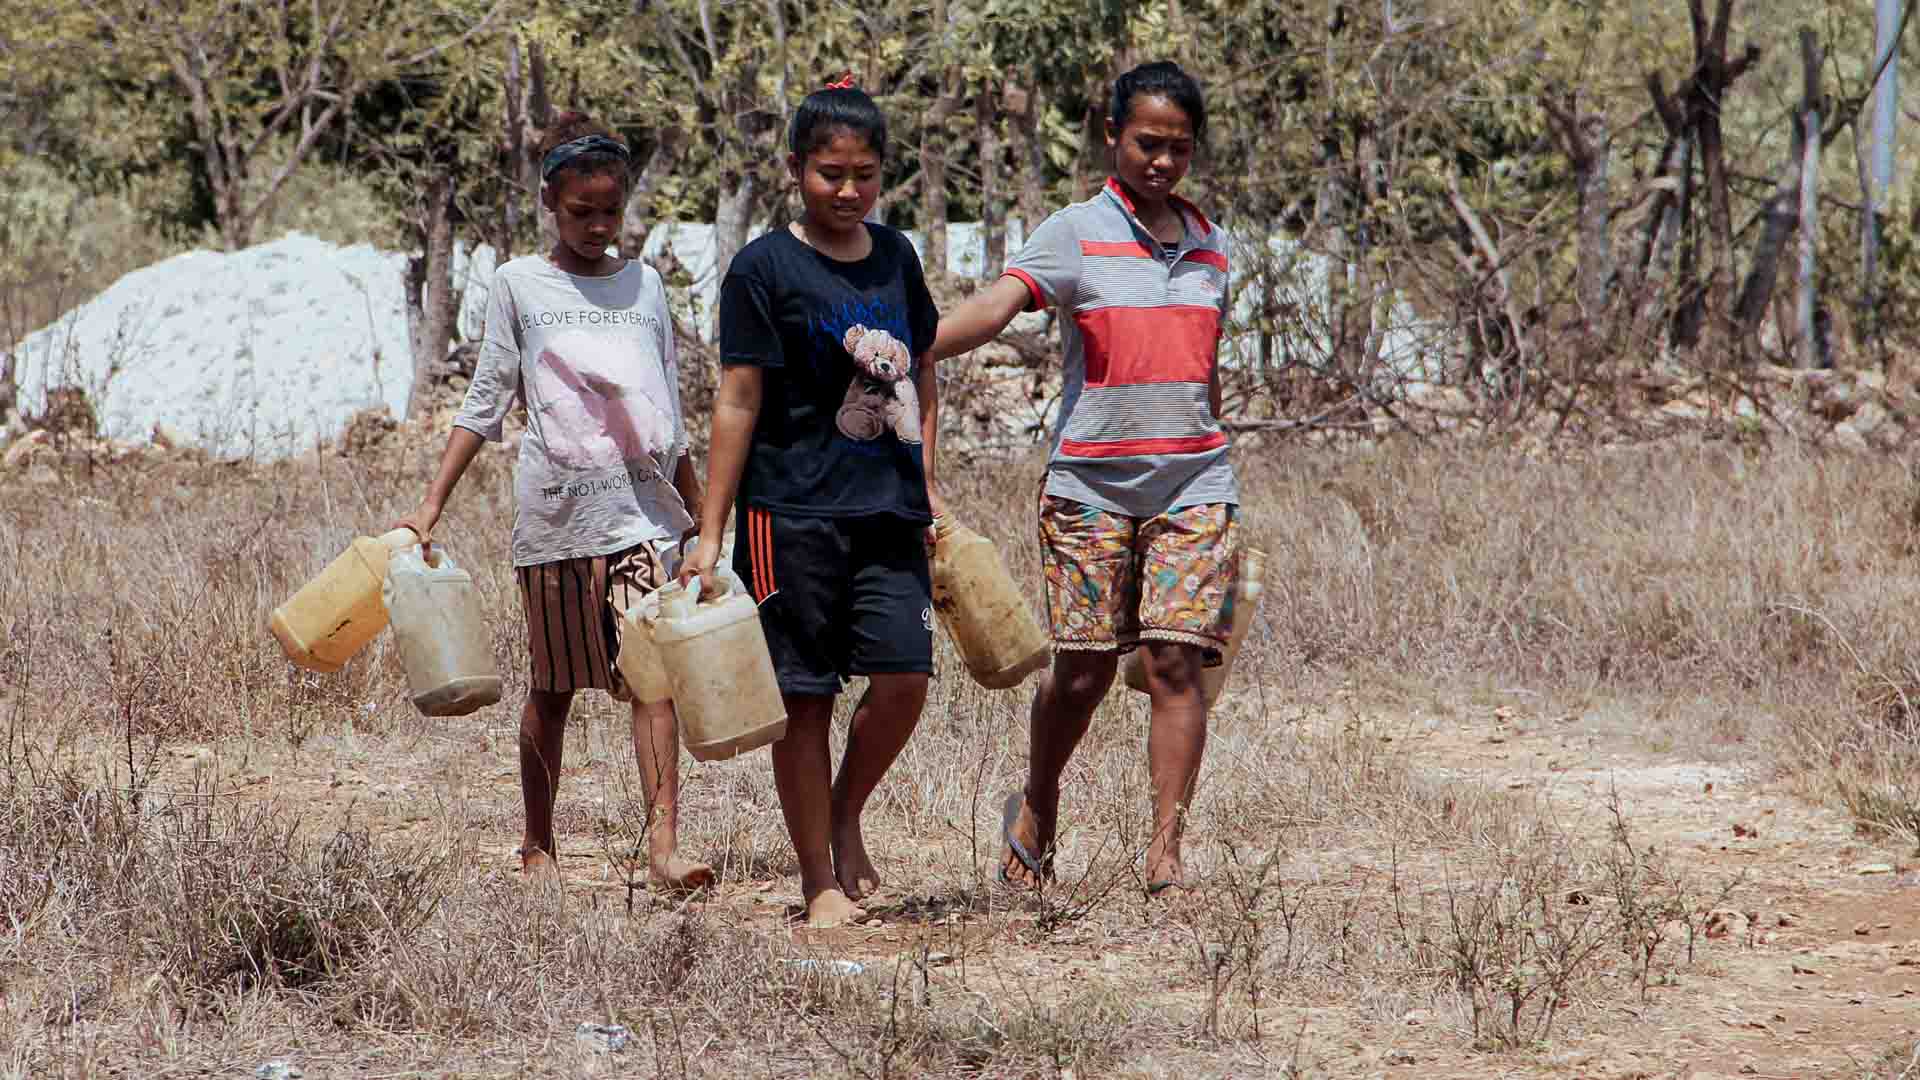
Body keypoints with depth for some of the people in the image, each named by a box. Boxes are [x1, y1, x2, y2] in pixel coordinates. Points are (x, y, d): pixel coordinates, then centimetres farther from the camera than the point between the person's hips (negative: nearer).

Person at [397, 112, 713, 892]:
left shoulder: (644, 286, 11)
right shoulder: (520, 285, 4)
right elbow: (484, 407, 5)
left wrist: (705, 520, 17)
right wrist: (429, 508, -1)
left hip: (641, 508, 1)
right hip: (555, 511, -1)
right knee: (553, 685, 7)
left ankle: (664, 845, -21)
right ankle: (538, 846, 20)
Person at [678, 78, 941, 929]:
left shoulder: (896, 257, 10)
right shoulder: (764, 268, -5)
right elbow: (739, 403, -5)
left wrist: (925, 486, 18)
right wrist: (710, 532, -6)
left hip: (889, 509, 4)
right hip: (794, 514, -4)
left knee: (904, 677, -9)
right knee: (805, 697, 0)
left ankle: (846, 819, 16)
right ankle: (821, 882, 9)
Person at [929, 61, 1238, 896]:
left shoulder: (1208, 245, 12)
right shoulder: (1074, 236, -4)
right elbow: (995, 308, -20)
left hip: (1192, 482, 3)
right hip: (1092, 480, -3)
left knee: (1176, 663, -7)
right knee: (1082, 670, 2)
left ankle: (1165, 850, -6)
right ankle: (1036, 809, 28)